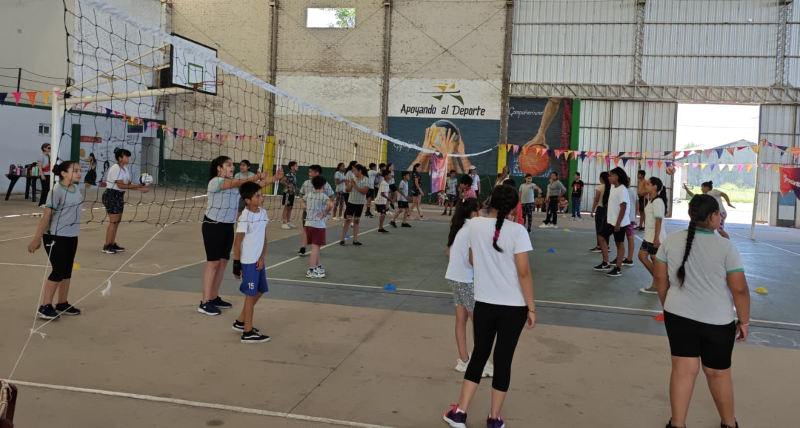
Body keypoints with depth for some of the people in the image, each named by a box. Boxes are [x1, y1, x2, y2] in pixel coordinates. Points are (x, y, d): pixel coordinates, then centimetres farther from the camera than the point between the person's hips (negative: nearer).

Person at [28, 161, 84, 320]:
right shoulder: (57, 191, -16)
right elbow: (46, 216, -15)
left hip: (71, 236, 7)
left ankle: (62, 304, 23)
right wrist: (37, 239, -13)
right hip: (55, 237, -7)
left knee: (67, 271, 12)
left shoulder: (76, 189, 6)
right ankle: (44, 307, 6)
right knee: (58, 271, -5)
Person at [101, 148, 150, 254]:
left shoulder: (125, 169, 10)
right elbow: (120, 185, -24)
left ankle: (112, 244, 20)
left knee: (117, 221, 12)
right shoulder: (115, 168, -18)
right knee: (113, 221, -7)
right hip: (111, 195, -10)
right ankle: (106, 246, 1)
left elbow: (128, 184, 7)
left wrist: (141, 189, -7)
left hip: (119, 195, 10)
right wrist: (137, 186, -27)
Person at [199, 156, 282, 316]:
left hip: (228, 226, 8)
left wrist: (274, 179, -15)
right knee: (213, 262, -6)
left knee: (223, 261, 10)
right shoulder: (215, 182, -15)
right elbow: (237, 182, -33)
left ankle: (214, 298, 22)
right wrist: (256, 177, -45)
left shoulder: (234, 183, 8)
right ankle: (204, 303, 1)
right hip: (213, 226, -8)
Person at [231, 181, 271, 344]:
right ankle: (248, 333, 11)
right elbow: (237, 242, -14)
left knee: (260, 291, 17)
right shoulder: (245, 217, -18)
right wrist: (236, 264, -13)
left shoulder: (263, 212, 3)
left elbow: (264, 237, 7)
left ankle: (240, 322, 33)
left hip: (259, 260, 8)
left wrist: (262, 258, -2)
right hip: (248, 261, -8)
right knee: (251, 294, 0)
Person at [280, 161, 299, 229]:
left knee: (290, 207, 13)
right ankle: (284, 223, 3)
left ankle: (288, 222, 22)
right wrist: (288, 185, -19)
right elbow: (282, 181, -24)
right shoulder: (288, 175, -18)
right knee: (286, 207, -3)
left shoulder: (294, 174, 8)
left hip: (292, 193, 8)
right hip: (287, 193, -8)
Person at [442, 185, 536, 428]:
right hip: (514, 306, -2)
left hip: (484, 303, 3)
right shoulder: (517, 231, -15)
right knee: (503, 359, 10)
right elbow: (524, 273, -15)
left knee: (479, 354, 16)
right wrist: (531, 308, -7)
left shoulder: (474, 225, -4)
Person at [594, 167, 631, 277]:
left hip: (619, 222, -9)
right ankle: (605, 263, 22)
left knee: (619, 243, 0)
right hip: (610, 220, 9)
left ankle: (618, 269, 8)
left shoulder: (622, 190, -19)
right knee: (602, 237, 13)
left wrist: (618, 223, -23)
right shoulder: (613, 187, 8)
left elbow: (623, 208, -22)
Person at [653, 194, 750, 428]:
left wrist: (668, 306, 17)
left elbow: (660, 278, 3)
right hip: (717, 320, -2)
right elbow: (740, 289, -12)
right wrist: (744, 321, 1)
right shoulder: (726, 246, -14)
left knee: (683, 369, 9)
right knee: (718, 373, 14)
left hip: (679, 316, 2)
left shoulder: (670, 241, -4)